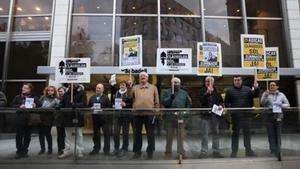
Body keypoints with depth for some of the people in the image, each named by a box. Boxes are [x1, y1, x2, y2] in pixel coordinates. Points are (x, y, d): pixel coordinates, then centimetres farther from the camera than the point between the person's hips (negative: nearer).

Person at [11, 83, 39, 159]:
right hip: (19, 119, 0)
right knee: (19, 136, 2)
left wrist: (35, 106, -15)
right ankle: (19, 151, 13)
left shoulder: (35, 98, 6)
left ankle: (24, 151, 21)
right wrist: (19, 106, -11)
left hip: (29, 119, 0)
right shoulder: (17, 97, 9)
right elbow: (12, 105, 5)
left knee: (27, 136, 8)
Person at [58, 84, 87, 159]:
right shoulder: (66, 94, 10)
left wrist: (75, 105, -28)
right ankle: (67, 151, 23)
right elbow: (62, 103, 11)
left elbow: (83, 104, -13)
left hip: (78, 117, -4)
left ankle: (79, 151, 14)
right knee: (68, 135, 12)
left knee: (79, 134, 5)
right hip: (68, 117, 4)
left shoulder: (82, 93, -2)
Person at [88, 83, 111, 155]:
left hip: (104, 118, -4)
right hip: (95, 118, 4)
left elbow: (109, 107, -5)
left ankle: (106, 149, 9)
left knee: (106, 134, -1)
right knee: (96, 134, 12)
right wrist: (91, 109, -8)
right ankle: (96, 149, 25)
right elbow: (89, 106, 12)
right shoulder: (92, 98, 14)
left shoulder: (105, 97, 1)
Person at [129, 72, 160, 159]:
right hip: (137, 114, 2)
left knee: (150, 133, 6)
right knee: (137, 133, 10)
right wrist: (129, 87, -7)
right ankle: (137, 151, 23)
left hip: (149, 114, -1)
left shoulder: (153, 87, 9)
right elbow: (129, 96, 2)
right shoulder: (135, 87, 12)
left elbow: (157, 101, 7)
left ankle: (150, 151, 18)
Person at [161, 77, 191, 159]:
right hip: (170, 118, -1)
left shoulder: (184, 93, 14)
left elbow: (189, 103, 16)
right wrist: (170, 98, -19)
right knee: (169, 136, 6)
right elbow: (163, 102, -6)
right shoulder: (167, 92, 7)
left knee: (181, 136, 6)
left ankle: (181, 151, 16)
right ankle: (168, 152, 16)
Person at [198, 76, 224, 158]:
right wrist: (207, 92, -24)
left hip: (215, 114, 3)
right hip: (205, 115, -3)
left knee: (216, 133, 11)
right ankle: (204, 151, 6)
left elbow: (221, 101, 16)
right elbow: (201, 101, -15)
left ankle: (216, 151, 22)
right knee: (205, 134, -1)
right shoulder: (202, 91, 1)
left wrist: (220, 105, -5)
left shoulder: (216, 91, 9)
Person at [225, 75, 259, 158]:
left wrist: (256, 88, -14)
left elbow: (255, 95, 3)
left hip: (246, 115, 2)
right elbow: (226, 102, 3)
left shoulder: (247, 89, 9)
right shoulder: (229, 90, 2)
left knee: (247, 132, 9)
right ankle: (234, 151, 12)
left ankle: (248, 150, 20)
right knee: (235, 133, 5)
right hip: (235, 115, -2)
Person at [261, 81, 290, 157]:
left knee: (278, 134, -2)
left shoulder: (281, 95, 13)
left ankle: (278, 151, 6)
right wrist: (265, 95, -20)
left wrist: (281, 105, -5)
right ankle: (273, 151, 5)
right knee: (271, 134, -2)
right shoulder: (266, 93, 8)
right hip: (269, 116, -1)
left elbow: (287, 104, 15)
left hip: (278, 116, 1)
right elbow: (262, 103, -6)